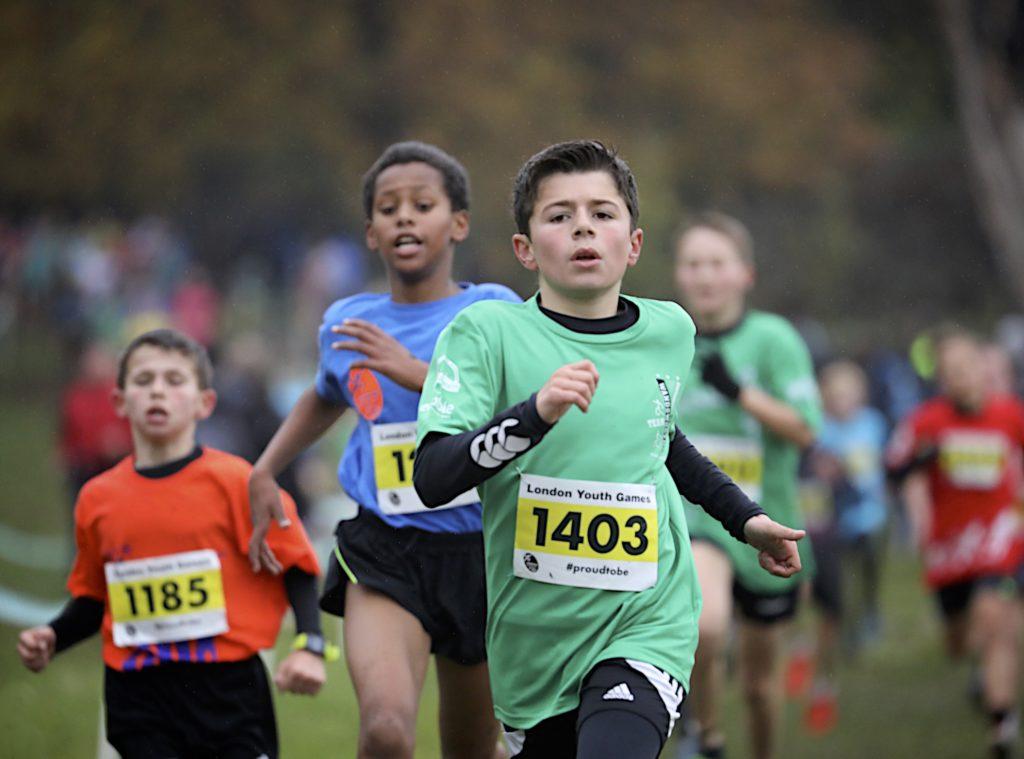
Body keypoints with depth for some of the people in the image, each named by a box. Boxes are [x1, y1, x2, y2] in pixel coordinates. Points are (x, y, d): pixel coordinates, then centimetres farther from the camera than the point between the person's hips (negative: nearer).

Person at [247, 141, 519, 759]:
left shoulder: (492, 310, -3)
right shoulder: (347, 323, 8)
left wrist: (413, 371, -25)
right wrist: (266, 470, 21)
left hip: (480, 553, -1)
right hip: (383, 552, 1)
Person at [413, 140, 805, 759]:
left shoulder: (670, 332, 4)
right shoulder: (486, 332, -7)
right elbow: (431, 480, -20)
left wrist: (745, 517, 25)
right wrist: (535, 413, -31)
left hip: (646, 624, 0)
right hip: (533, 636, 0)